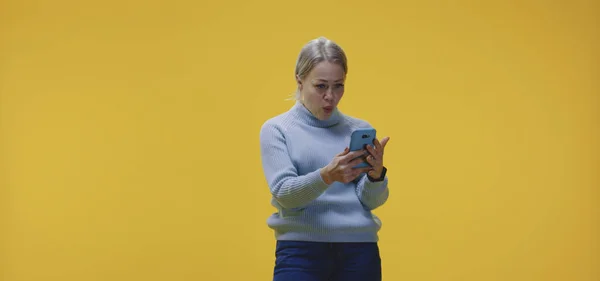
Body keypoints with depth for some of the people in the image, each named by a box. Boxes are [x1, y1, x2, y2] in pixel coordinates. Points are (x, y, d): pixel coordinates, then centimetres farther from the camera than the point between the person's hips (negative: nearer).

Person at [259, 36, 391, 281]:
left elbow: (372, 200, 3)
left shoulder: (360, 130, 10)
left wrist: (376, 173, -20)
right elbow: (284, 192, -10)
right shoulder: (276, 129, 3)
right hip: (301, 250, -2)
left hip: (359, 250, 2)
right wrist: (326, 176, -28)